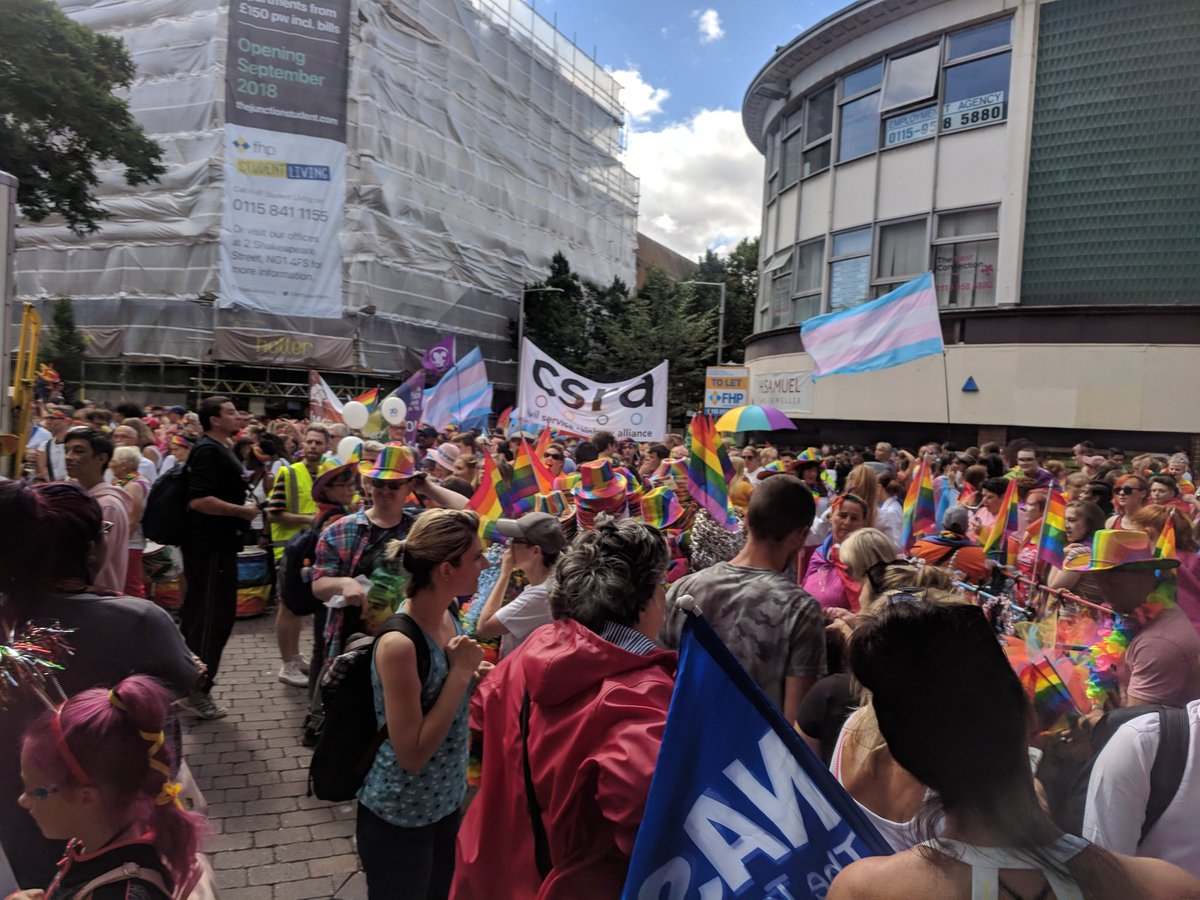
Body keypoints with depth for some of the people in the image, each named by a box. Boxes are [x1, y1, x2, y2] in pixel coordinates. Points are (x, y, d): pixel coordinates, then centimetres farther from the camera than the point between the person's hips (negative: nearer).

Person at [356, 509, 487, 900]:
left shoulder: (449, 615, -6)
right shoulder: (399, 644, -30)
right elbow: (412, 755, -26)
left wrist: (473, 673, -9)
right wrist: (461, 672, -26)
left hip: (447, 801, 7)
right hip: (400, 817, -7)